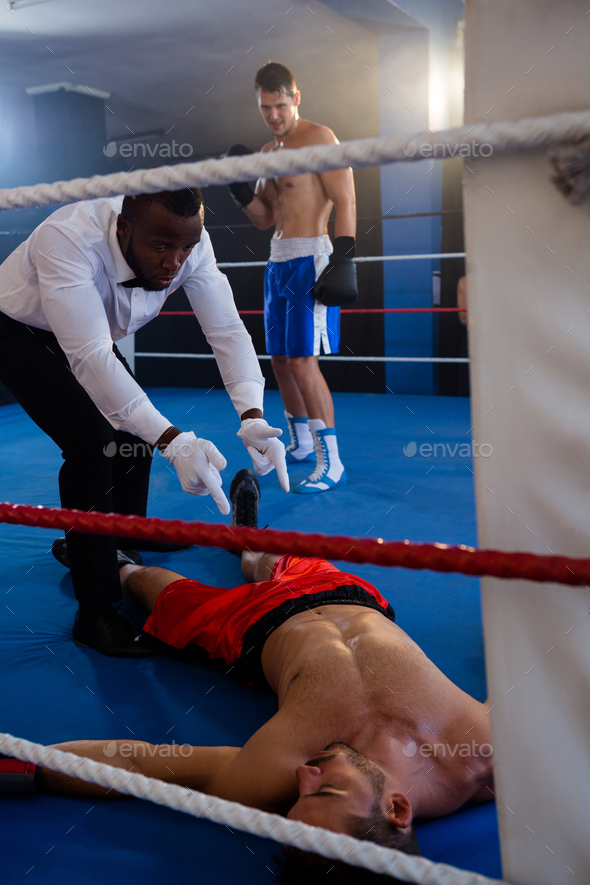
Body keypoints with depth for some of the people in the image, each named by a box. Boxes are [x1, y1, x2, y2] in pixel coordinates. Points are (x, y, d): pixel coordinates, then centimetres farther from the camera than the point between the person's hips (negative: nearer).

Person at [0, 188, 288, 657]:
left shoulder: (190, 241, -24)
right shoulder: (68, 240, -41)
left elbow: (227, 329, -24)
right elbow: (90, 356, -46)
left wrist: (252, 416, -40)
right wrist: (173, 441, -53)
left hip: (88, 336, 7)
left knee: (135, 429, 4)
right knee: (91, 441, -21)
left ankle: (121, 548, 30)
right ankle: (95, 614, -11)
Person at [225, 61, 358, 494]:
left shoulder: (318, 137, -7)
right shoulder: (269, 151, 18)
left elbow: (346, 203, -13)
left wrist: (342, 260, -21)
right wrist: (240, 187, 3)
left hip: (310, 258, -9)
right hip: (278, 260, 9)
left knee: (302, 360, -15)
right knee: (280, 358, 12)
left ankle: (331, 462, -10)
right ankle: (301, 445, 27)